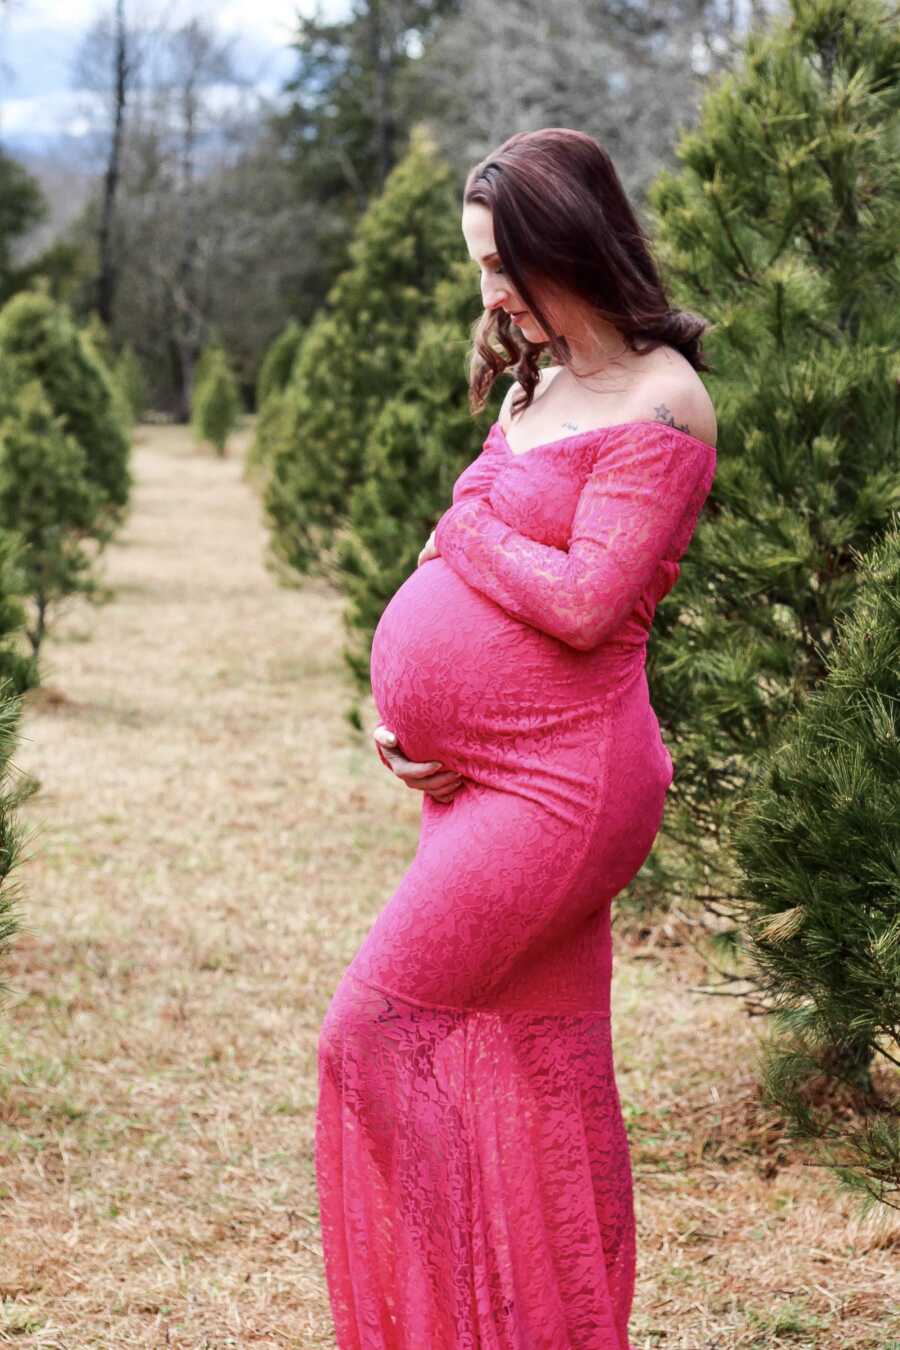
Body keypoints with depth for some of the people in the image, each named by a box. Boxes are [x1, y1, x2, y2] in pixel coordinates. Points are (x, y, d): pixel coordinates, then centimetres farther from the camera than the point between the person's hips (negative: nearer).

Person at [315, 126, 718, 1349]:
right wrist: (394, 710, 4)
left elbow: (586, 603, -20)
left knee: (380, 1031, -6)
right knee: (542, 1076, 12)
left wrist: (467, 531, -6)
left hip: (558, 780, -8)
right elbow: (458, 568, 18)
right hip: (484, 776, 8)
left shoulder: (659, 401, -12)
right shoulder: (532, 387, 15)